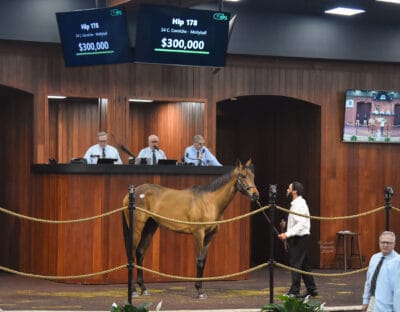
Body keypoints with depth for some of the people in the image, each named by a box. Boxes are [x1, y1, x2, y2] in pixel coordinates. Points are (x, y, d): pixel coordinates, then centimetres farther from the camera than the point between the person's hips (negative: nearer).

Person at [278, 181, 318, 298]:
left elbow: (301, 224, -25)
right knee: (304, 265, 14)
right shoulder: (296, 204, 16)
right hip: (298, 238, 10)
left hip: (299, 239, -10)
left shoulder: (299, 205, -16)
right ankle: (311, 289, 19)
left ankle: (294, 292, -7)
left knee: (295, 264, -8)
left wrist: (287, 234, -28)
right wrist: (286, 225, 13)